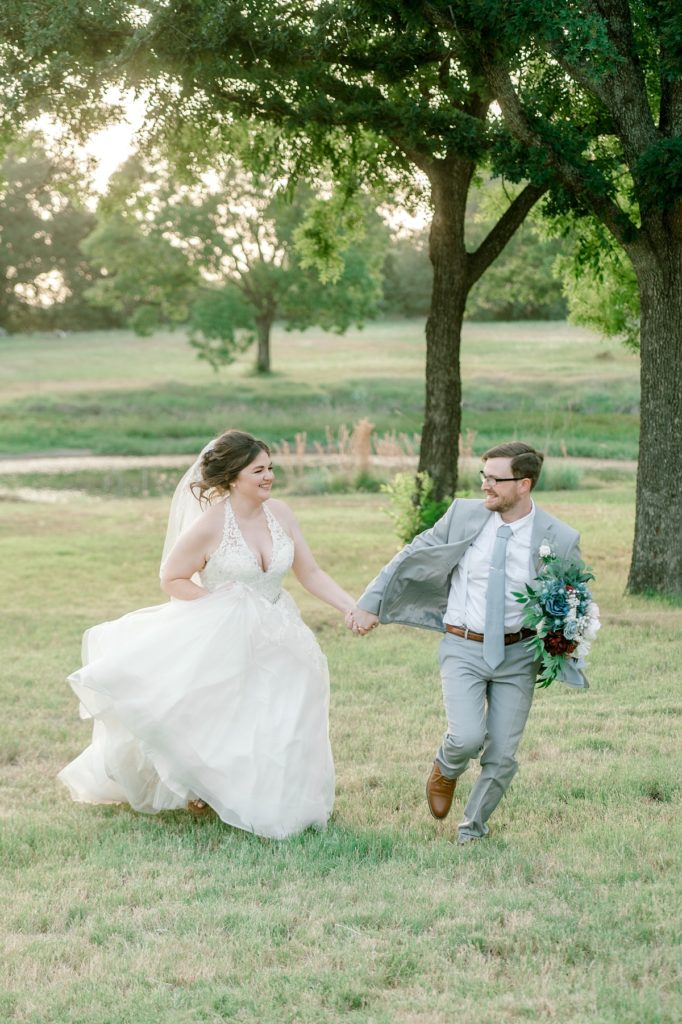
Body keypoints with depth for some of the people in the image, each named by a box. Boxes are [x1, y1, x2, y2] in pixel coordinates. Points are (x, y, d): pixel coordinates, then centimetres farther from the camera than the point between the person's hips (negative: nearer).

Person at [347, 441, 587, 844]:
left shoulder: (560, 540, -9)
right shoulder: (464, 514, -6)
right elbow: (412, 557, 3)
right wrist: (371, 604, -1)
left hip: (518, 655, 1)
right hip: (464, 649, 0)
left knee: (502, 756, 3)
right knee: (467, 738, -19)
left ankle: (473, 830, 28)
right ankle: (447, 769, 17)